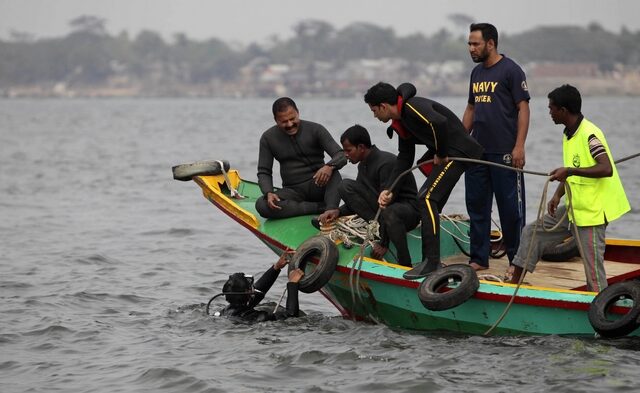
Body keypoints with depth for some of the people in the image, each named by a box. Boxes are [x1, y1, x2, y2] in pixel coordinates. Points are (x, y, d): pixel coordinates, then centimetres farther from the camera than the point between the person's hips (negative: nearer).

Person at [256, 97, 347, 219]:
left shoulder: (315, 130, -4)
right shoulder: (268, 138, 2)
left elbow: (342, 156, -10)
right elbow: (264, 172, 3)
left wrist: (329, 167, -35)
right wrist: (269, 193, -20)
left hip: (317, 186, -2)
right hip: (292, 190, 2)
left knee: (333, 173, -33)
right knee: (261, 205, -29)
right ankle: (322, 207, -28)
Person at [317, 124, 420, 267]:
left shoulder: (386, 163, -21)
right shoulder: (363, 165, 7)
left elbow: (387, 202, -23)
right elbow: (358, 199, 18)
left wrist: (383, 243, -22)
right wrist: (339, 212, -2)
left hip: (409, 208, -8)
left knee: (389, 213, -45)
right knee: (345, 186, -7)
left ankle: (406, 266, -34)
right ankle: (378, 227, -17)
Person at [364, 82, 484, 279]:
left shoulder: (412, 107, -18)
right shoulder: (401, 121, 15)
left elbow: (439, 122, -35)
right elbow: (404, 158, 18)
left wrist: (441, 155, -20)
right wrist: (388, 189, 10)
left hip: (457, 150, -11)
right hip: (442, 155, 11)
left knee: (427, 197, -19)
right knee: (430, 204, 12)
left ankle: (431, 262, -20)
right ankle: (431, 262, 18)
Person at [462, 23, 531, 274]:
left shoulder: (510, 70, -6)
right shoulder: (477, 73, 15)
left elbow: (523, 108, -9)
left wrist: (519, 147, -16)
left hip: (504, 152, -7)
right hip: (477, 151, 7)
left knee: (510, 207, -1)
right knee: (476, 205, 8)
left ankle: (517, 260, 7)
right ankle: (479, 258, 15)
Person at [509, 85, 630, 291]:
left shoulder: (589, 134, -18)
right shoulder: (568, 134, 10)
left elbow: (607, 169, -28)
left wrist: (570, 171, -30)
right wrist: (558, 195, 4)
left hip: (592, 211, -10)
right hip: (573, 208, 10)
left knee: (593, 269, -9)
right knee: (533, 232, 12)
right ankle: (514, 284, 19)